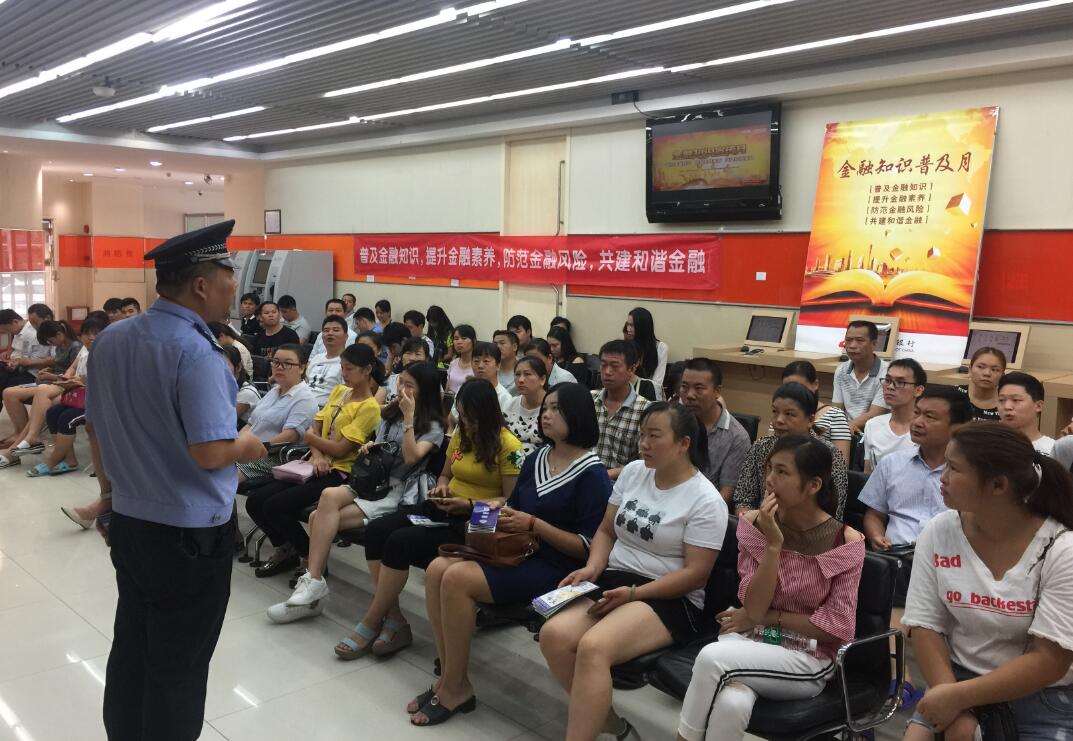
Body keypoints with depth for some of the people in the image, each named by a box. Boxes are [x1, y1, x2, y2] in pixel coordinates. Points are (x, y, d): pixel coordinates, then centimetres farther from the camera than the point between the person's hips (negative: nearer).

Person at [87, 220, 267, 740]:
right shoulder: (195, 350, -22)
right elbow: (210, 453, -26)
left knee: (131, 648, 21)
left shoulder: (109, 340, 4)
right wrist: (245, 446, -5)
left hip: (127, 521, 8)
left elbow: (97, 430, 13)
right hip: (189, 531, -8)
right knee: (177, 663, 8)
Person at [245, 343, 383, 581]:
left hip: (339, 474, -8)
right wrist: (317, 455, -12)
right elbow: (315, 427, 8)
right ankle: (285, 549, 15)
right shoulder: (339, 391, 13)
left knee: (275, 506, -22)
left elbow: (340, 448, -15)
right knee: (254, 501, -5)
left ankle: (312, 557, -1)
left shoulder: (369, 407, -10)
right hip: (319, 467, 8)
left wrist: (310, 437, 1)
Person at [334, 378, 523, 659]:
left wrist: (469, 505, -22)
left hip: (476, 522, -8)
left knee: (400, 541, -26)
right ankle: (394, 621, -15)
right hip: (443, 511, 8)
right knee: (375, 530, -15)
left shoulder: (508, 446, -9)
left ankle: (371, 625, -10)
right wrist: (441, 489, 2)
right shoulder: (461, 436, 14)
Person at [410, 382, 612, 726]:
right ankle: (448, 678, -7)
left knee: (457, 579, -24)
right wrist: (500, 514, 0)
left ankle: (456, 688, -8)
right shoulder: (535, 460, 12)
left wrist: (533, 524, -19)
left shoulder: (593, 475, -11)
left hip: (555, 568, -8)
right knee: (437, 569, -14)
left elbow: (588, 546, -15)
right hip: (517, 552, 8)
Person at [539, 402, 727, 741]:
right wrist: (592, 569, -4)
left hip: (670, 600, -6)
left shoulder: (706, 501, -9)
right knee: (553, 635, -23)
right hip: (613, 581, 6)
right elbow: (606, 530, 15)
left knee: (593, 647, -34)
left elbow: (695, 573, -12)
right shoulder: (632, 472, 8)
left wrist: (634, 593, -19)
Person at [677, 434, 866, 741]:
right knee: (731, 703, -34)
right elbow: (753, 608, -9)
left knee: (712, 657, -29)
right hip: (751, 641, 2)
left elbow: (838, 627, -9)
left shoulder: (845, 541, -9)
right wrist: (773, 544, -20)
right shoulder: (754, 525, -3)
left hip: (809, 660, -2)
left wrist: (767, 618, -9)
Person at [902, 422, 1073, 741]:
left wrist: (958, 697, -19)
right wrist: (955, 711, -15)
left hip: (1042, 700, -2)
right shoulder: (938, 532, -7)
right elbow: (925, 625, -5)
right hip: (955, 680, 3)